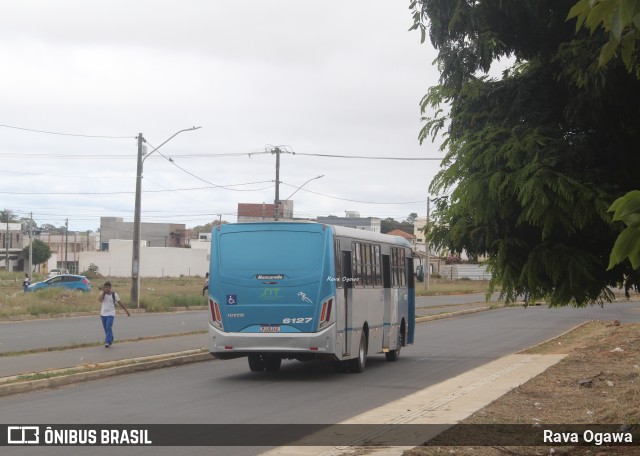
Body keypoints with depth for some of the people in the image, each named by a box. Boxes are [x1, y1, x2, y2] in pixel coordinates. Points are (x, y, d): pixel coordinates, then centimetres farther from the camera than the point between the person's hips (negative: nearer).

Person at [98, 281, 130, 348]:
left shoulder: (114, 294, -4)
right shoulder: (103, 293, 0)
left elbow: (120, 303, 4)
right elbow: (100, 299, -22)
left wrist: (126, 311, 7)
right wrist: (103, 291, -16)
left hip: (111, 314, -3)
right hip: (103, 314, 3)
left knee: (109, 328, -18)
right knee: (106, 329, 11)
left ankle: (108, 342, -22)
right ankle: (110, 340, 29)